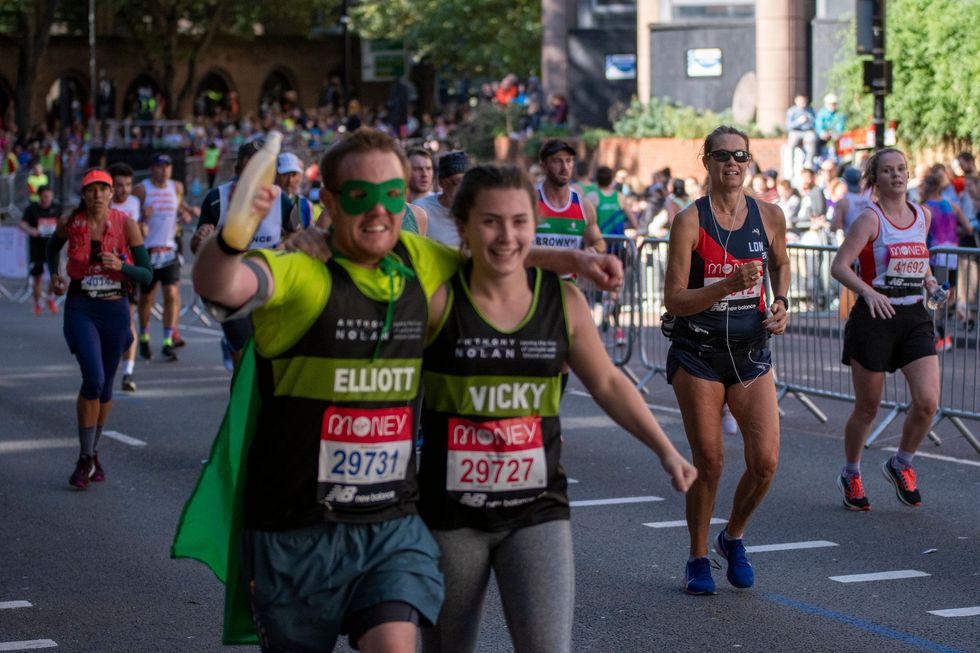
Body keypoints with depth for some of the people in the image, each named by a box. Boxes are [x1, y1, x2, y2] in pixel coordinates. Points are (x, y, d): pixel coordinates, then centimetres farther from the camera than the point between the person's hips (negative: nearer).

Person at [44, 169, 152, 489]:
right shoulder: (70, 223, -5)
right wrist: (54, 275, 4)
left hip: (115, 309, 1)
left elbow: (147, 274, -5)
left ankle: (93, 453, 32)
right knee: (94, 379, -19)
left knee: (105, 385, 11)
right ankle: (85, 459, -7)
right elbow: (53, 247, 19)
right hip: (81, 308, -1)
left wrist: (121, 266, -23)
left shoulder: (126, 224, -8)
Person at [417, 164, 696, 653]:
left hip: (538, 513, 2)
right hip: (450, 518, -1)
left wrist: (665, 451, 7)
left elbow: (608, 384, 12)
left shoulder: (563, 300, 0)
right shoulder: (438, 298, -10)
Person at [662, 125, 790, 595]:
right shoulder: (690, 221, -9)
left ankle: (733, 538, 22)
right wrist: (728, 286, -26)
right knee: (708, 464, -2)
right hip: (697, 353, -3)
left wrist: (781, 303, 6)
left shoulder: (769, 216, 2)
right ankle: (698, 559, 20)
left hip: (751, 351, 3)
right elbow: (674, 299, -13)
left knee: (765, 462, -7)